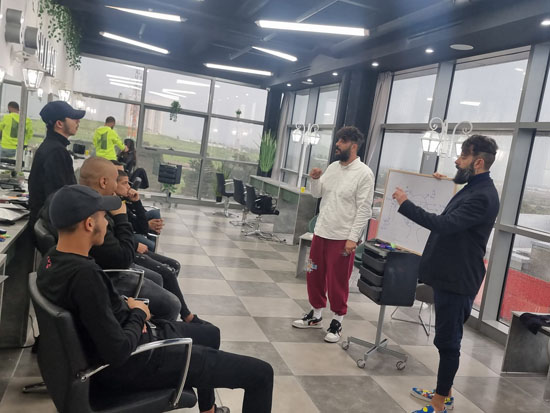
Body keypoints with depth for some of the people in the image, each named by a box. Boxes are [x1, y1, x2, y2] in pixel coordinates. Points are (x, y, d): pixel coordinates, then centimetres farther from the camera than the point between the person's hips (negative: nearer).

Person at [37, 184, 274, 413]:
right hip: (133, 363, -10)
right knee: (261, 373, -7)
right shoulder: (84, 274, -31)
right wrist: (138, 314, -13)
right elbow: (118, 352, -30)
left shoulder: (52, 260, -1)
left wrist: (126, 308, -1)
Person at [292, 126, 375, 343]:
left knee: (337, 282, 3)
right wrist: (315, 179, -5)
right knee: (314, 276, 15)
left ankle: (337, 322, 21)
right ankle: (316, 315, 33)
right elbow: (317, 194, 16)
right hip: (321, 232, 7)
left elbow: (364, 209, -15)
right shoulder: (333, 167, 8)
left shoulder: (364, 173, -12)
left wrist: (353, 238, -18)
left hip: (343, 238, -7)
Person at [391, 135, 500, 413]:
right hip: (448, 275, 10)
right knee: (447, 339, 18)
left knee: (447, 341, 0)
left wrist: (405, 204, -24)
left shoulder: (483, 196, -20)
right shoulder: (473, 189, 13)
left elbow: (444, 224, -30)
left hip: (457, 280, -10)